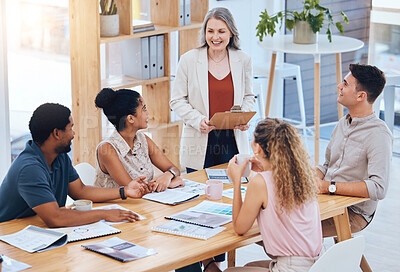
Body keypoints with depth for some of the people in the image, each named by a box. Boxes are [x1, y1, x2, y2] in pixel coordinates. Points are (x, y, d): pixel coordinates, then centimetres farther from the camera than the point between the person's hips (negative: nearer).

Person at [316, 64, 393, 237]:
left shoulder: (378, 135, -16)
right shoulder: (343, 124, 12)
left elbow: (378, 188, -25)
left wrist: (329, 187, -22)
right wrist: (314, 178, -2)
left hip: (355, 213, -8)